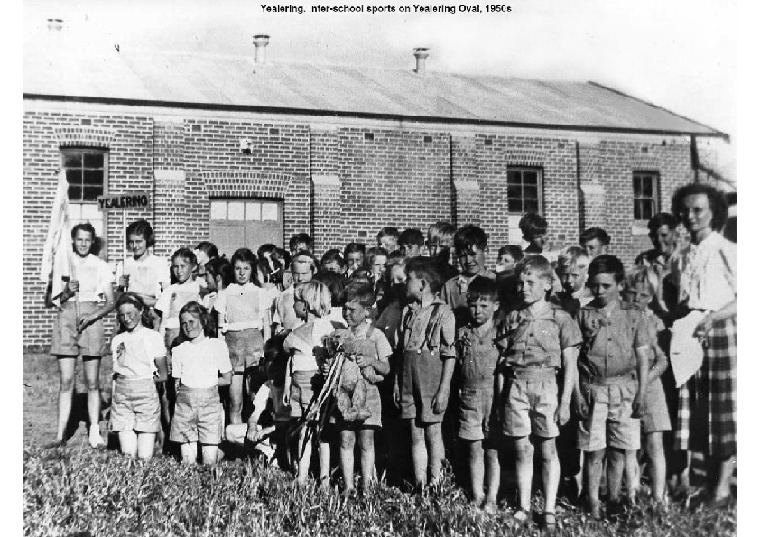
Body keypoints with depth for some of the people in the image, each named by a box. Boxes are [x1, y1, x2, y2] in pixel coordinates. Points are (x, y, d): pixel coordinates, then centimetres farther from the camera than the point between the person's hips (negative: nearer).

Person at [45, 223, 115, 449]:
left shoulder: (100, 266, 6)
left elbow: (110, 302, 4)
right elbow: (50, 301, 7)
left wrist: (94, 316, -13)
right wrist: (66, 292, -13)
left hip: (91, 320, 0)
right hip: (66, 318, 1)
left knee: (92, 382, 1)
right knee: (66, 380, -3)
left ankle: (94, 432, 7)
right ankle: (61, 433, 3)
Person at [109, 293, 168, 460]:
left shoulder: (153, 337, 2)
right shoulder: (117, 340, 12)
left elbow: (163, 376, 3)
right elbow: (115, 376, 12)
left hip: (146, 395, -3)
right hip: (121, 397, 3)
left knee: (145, 457, -5)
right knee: (128, 455, -1)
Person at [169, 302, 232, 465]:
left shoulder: (218, 345, 7)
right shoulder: (179, 350, 12)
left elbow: (227, 379, 9)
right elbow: (176, 384, 11)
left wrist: (207, 382, 4)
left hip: (210, 403, -1)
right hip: (184, 404, 2)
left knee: (210, 461, -5)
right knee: (188, 461, -1)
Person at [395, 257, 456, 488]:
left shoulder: (442, 312, -8)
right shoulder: (408, 311, 11)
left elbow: (450, 355, -10)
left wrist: (443, 390, -14)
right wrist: (397, 381, 10)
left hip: (432, 380, -6)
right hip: (409, 380, 6)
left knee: (432, 432, 2)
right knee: (415, 435, 9)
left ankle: (434, 485, 14)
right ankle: (419, 486, 15)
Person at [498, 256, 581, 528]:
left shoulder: (560, 318, 0)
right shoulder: (512, 318, 8)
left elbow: (569, 364, -1)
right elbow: (503, 362, 10)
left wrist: (565, 401, -6)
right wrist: (500, 396, 6)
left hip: (546, 385, -2)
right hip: (515, 386, 2)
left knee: (547, 451, 5)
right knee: (522, 451, 8)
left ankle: (549, 510, 15)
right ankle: (524, 508, 18)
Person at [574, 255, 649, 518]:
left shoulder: (634, 316, 4)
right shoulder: (582, 315, 1)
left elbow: (643, 359, 6)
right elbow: (573, 358, 1)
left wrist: (641, 395, 0)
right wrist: (577, 394, -4)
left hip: (625, 390, 1)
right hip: (592, 389, -1)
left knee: (618, 451, 7)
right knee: (593, 452, 3)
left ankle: (613, 502, 22)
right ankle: (593, 505, 15)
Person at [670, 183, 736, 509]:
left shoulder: (727, 252, -2)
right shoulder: (682, 257, 13)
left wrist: (713, 317, -18)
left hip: (721, 332, -5)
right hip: (689, 335, 5)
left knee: (724, 406, -2)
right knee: (696, 407, 5)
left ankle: (723, 487, 4)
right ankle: (710, 480, 15)